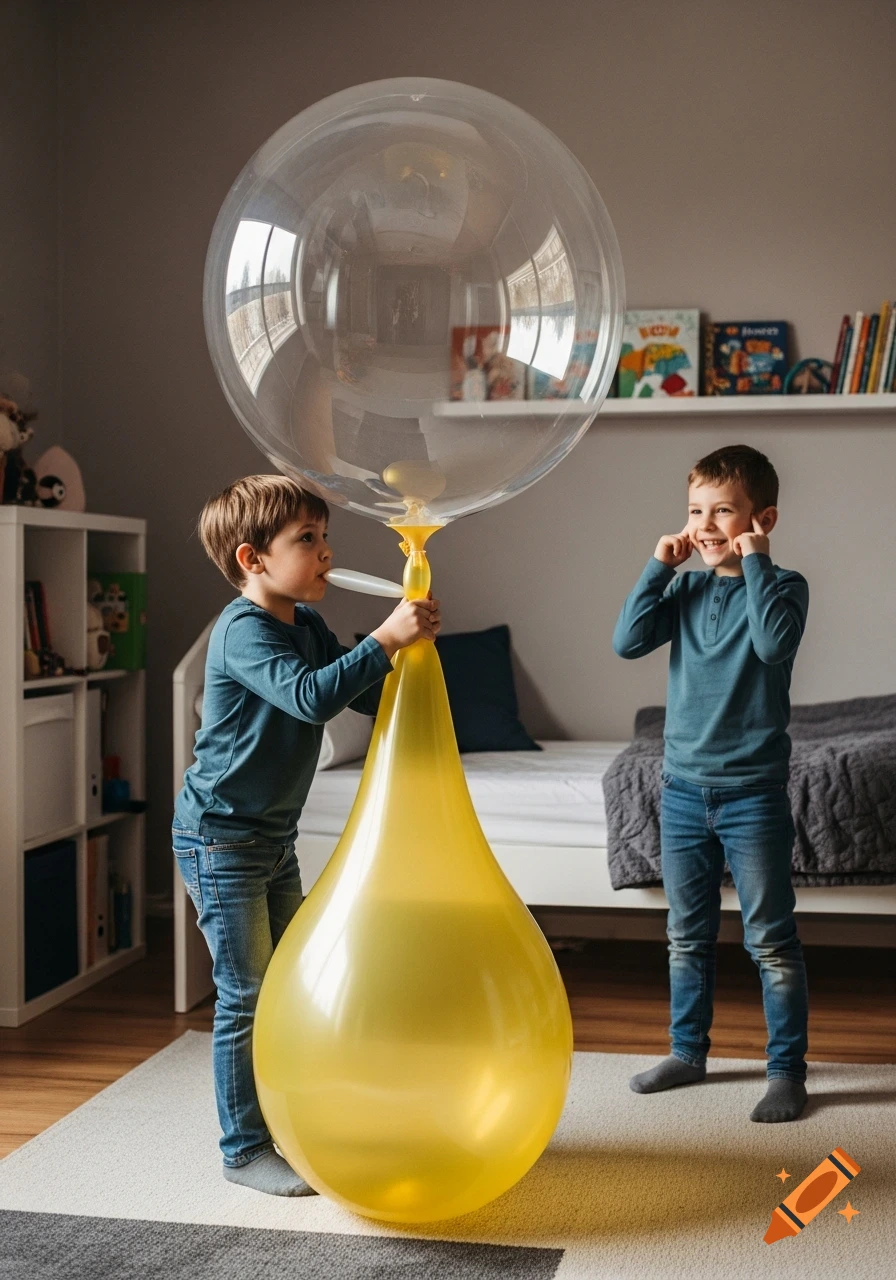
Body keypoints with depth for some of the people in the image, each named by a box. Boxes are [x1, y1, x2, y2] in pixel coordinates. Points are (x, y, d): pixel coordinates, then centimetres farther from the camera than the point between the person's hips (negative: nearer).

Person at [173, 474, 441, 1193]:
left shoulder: (306, 625, 7)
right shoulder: (244, 631, -21)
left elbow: (369, 697, 7)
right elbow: (311, 697, -37)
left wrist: (408, 642, -9)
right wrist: (385, 638, -35)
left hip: (275, 836, 9)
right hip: (221, 837, -9)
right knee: (247, 996, -2)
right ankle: (245, 1151, 11)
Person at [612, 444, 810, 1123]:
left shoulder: (783, 585, -7)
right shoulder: (687, 589, 7)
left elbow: (774, 642, -27)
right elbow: (629, 641, -5)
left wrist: (756, 560, -21)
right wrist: (659, 567, -8)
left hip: (753, 792, -5)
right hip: (683, 787, 5)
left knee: (772, 940, 2)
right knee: (687, 935, 16)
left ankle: (788, 1069, 12)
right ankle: (688, 1051, 30)